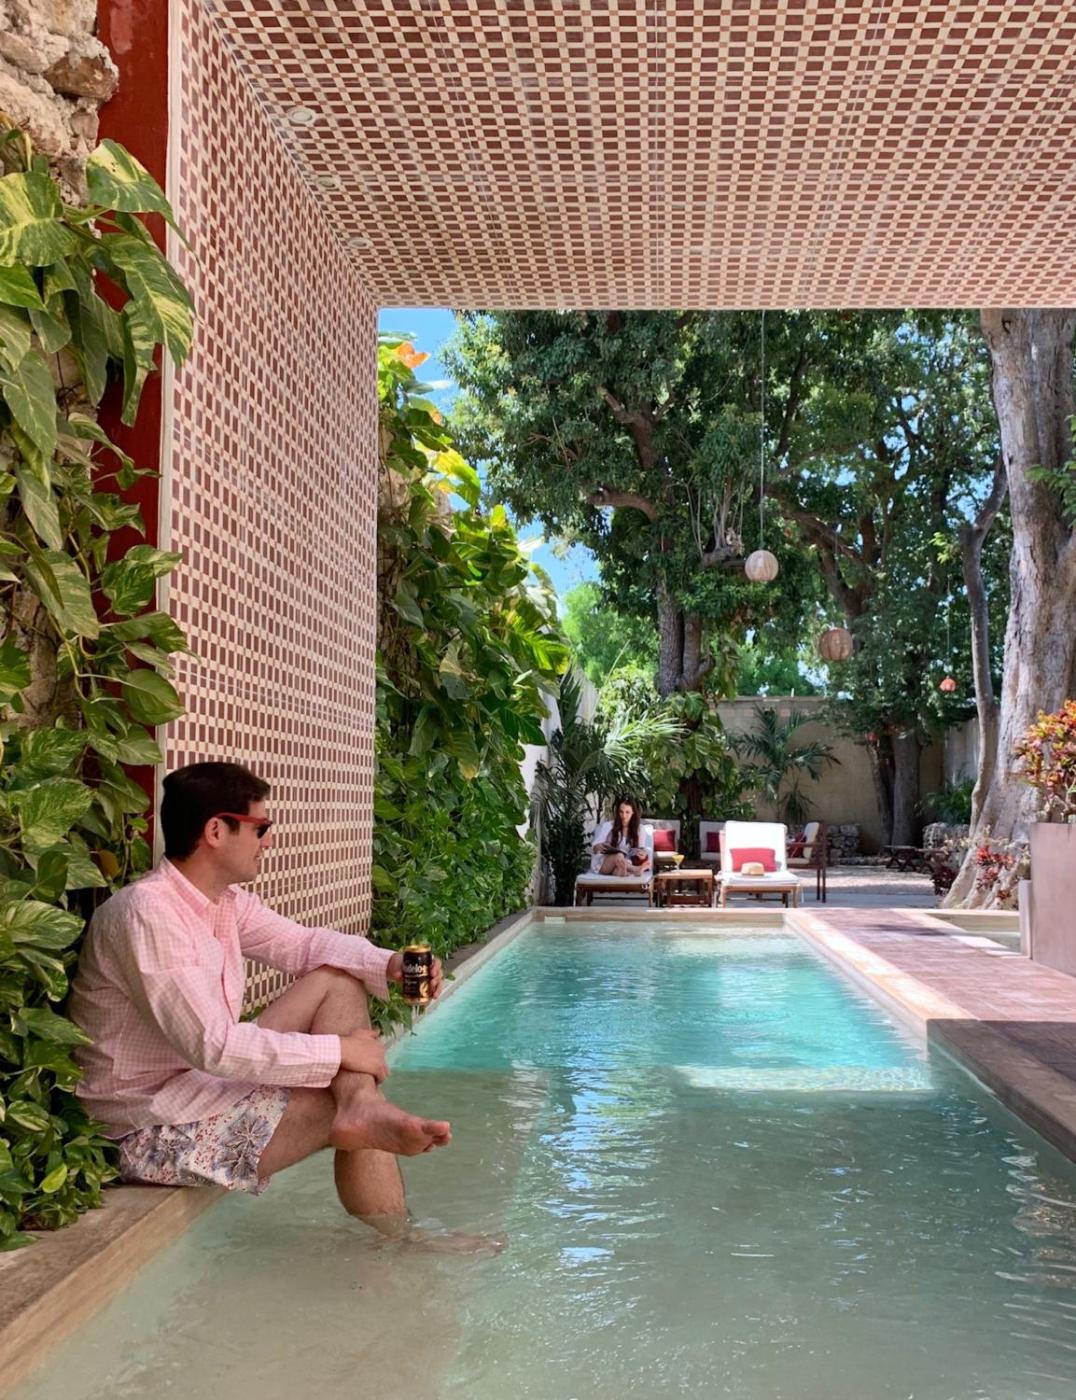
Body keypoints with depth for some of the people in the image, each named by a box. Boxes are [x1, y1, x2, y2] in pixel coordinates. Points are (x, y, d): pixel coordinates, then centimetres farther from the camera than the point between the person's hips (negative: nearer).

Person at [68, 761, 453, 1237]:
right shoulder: (147, 912, -25)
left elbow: (303, 943, 13)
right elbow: (213, 1046, -29)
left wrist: (387, 964, -7)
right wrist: (338, 1050, -22)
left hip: (209, 1076, 9)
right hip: (155, 1129, -9)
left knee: (339, 982, -1)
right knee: (349, 1091, -12)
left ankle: (362, 1110, -20)